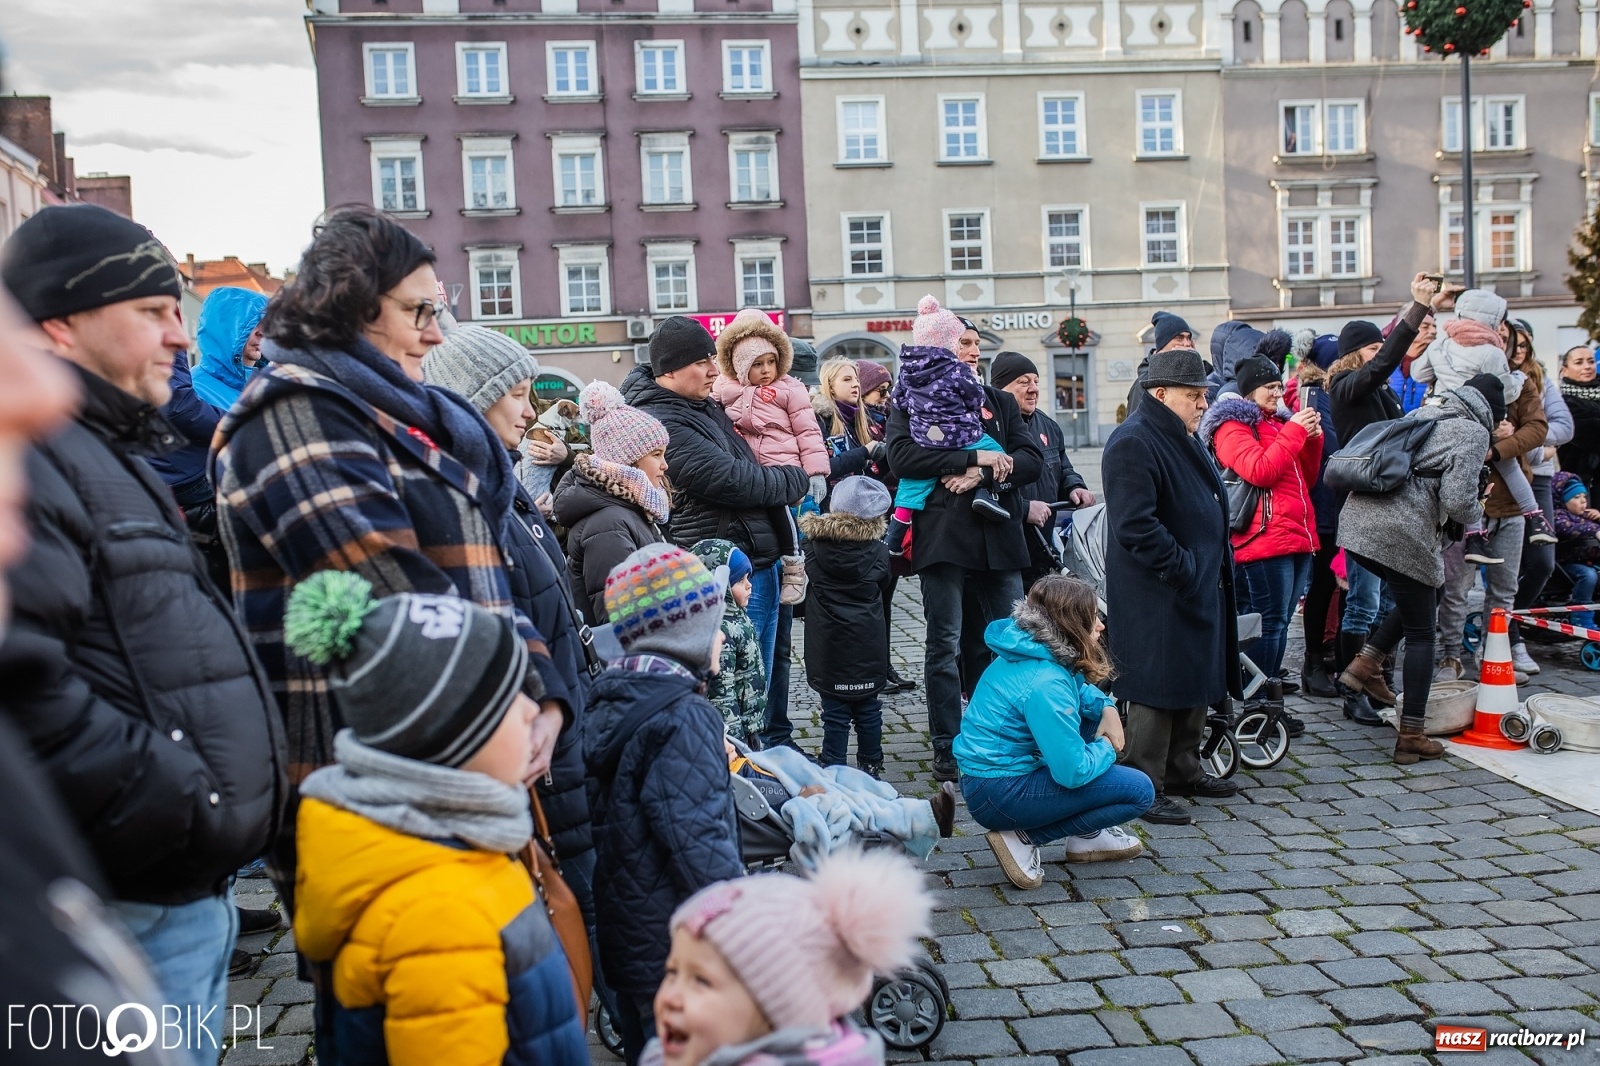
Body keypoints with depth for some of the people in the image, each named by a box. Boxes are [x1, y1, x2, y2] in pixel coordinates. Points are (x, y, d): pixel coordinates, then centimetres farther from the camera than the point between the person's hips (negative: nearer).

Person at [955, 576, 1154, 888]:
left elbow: (1080, 688, 21)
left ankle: (1087, 835, 18)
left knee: (1094, 715, 17)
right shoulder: (1045, 683, -26)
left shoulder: (1033, 650, 1)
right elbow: (1073, 772, -24)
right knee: (1139, 791, -7)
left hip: (986, 769, 10)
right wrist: (1107, 748, -5)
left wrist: (1106, 708, 1)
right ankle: (1023, 837, -5)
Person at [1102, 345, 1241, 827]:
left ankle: (1184, 770, 32)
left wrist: (1216, 568, 15)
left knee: (1195, 683, 18)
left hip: (1200, 590, 10)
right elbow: (1136, 526, -26)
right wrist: (1184, 570, -22)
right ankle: (1144, 789, 6)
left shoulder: (1182, 439, 15)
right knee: (1158, 689, -4)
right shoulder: (1133, 443, -18)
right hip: (1158, 597, -10)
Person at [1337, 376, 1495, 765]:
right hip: (1401, 534, -7)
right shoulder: (1474, 433, -2)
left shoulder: (1424, 413, 20)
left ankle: (1364, 663, 14)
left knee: (1419, 599, 29)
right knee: (1421, 634, 7)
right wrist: (1475, 513, 10)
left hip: (1357, 518, 7)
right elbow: (1458, 501, -13)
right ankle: (1410, 737, 9)